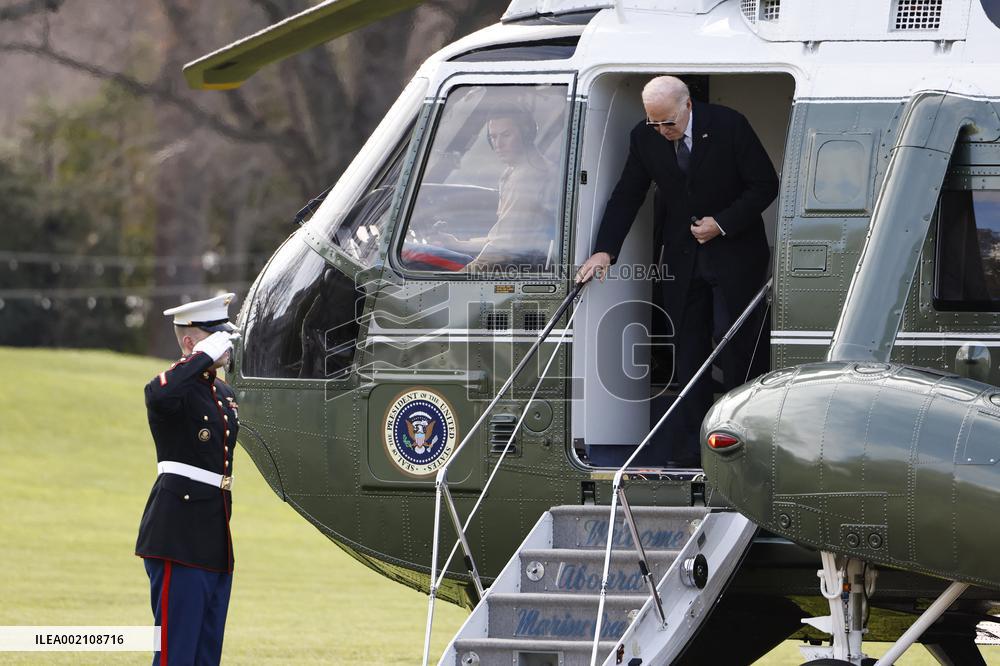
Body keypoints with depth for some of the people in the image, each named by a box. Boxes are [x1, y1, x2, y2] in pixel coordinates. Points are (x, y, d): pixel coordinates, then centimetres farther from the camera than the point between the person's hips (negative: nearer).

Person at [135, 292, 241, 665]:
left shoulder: (224, 393, 17)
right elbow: (160, 396, -35)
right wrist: (206, 355, -26)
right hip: (179, 537, -9)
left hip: (215, 542, 9)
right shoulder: (173, 387, -11)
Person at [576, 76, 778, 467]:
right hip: (682, 255, 4)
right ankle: (687, 452, 3)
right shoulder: (644, 138, -3)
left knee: (736, 347, -7)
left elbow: (766, 185, -9)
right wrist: (604, 251, -9)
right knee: (687, 350, 2)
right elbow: (626, 196, 2)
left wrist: (722, 224, -16)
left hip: (734, 254, -4)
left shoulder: (729, 127, -14)